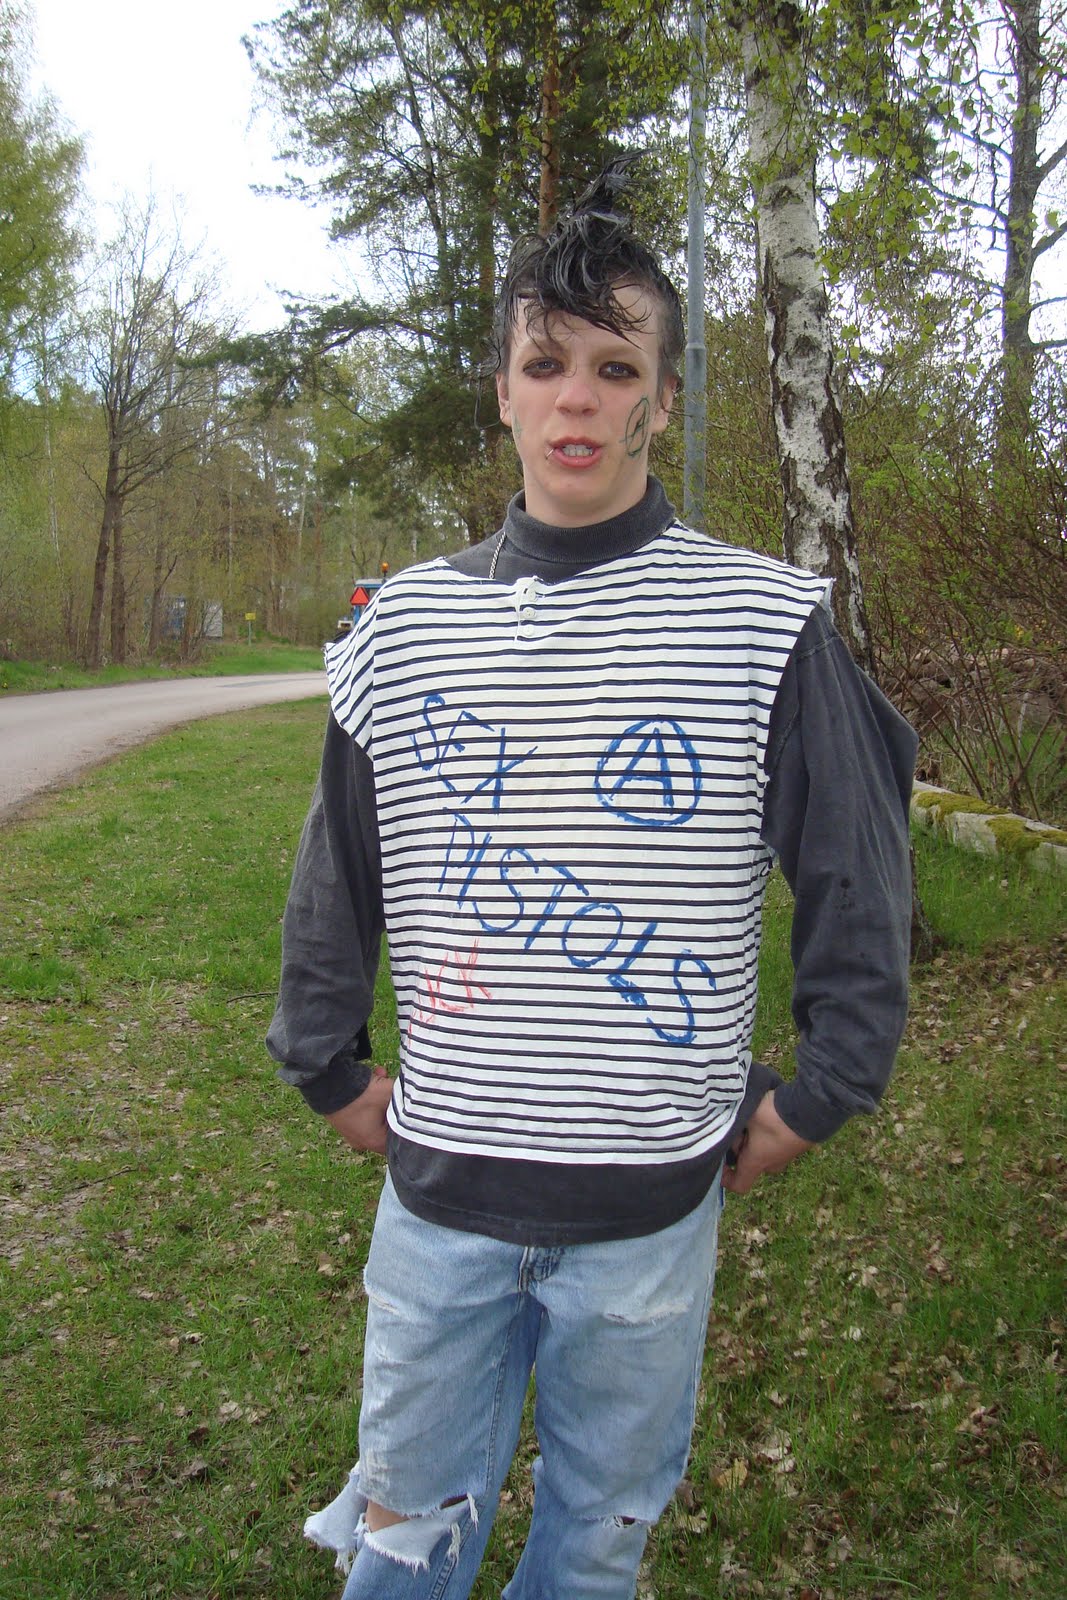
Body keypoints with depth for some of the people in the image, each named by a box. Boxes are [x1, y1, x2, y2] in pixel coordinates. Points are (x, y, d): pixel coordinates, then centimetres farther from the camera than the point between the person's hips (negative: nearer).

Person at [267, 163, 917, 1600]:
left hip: (652, 1195, -2)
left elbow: (860, 875, -2)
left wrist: (814, 1097, -1)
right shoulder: (407, 625, 1)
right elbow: (336, 883, 10)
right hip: (439, 1179, 2)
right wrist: (331, 1072, 11)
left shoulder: (762, 618, -8)